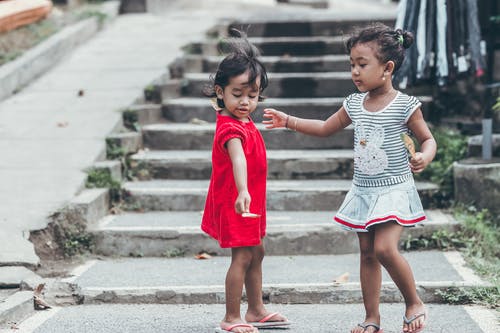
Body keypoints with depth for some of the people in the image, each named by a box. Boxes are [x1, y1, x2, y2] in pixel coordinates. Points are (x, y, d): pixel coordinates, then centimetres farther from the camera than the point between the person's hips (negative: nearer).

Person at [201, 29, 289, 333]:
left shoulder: (244, 121, 6)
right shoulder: (231, 128, -26)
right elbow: (237, 159, -43)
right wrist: (242, 192, -57)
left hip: (250, 201, 10)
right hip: (236, 202, -10)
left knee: (256, 252, 18)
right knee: (242, 257, -8)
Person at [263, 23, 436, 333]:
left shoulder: (405, 105, -11)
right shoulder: (354, 103, 5)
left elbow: (428, 139, -3)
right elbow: (325, 128, 19)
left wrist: (425, 157, -25)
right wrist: (289, 121, 12)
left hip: (394, 190, -6)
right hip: (363, 190, 6)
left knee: (385, 248, -20)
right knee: (367, 253, 8)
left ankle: (415, 303, 2)